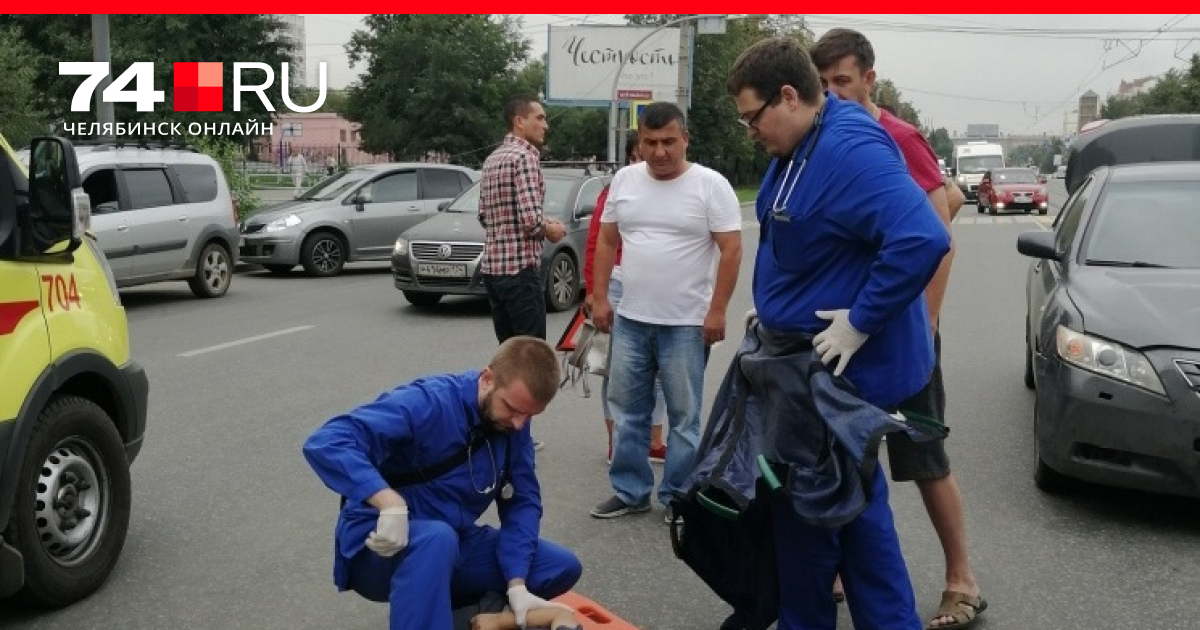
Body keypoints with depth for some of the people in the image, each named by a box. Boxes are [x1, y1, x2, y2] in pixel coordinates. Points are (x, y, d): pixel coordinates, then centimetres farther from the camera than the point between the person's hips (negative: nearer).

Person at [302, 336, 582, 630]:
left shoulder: (513, 422, -4)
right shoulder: (429, 403, -25)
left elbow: (522, 502, -2)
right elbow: (325, 443, -35)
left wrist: (516, 585, -15)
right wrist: (390, 503, -46)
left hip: (453, 544, 8)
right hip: (383, 547, -7)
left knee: (563, 568, -1)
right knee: (436, 538, -40)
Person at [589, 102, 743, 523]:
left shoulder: (710, 184, -8)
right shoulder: (624, 180, 6)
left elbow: (731, 249, -9)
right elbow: (607, 241, 11)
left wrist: (717, 310, -14)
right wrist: (600, 298, 6)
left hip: (687, 324, -4)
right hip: (630, 320, 5)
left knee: (683, 417, 6)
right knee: (627, 411, 12)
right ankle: (630, 492, 25)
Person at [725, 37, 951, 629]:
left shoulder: (851, 150, -23)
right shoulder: (796, 151, 9)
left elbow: (923, 240, -34)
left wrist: (861, 322, -28)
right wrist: (775, 313, 14)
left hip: (840, 365, -10)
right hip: (802, 359, 10)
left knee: (807, 507, 3)